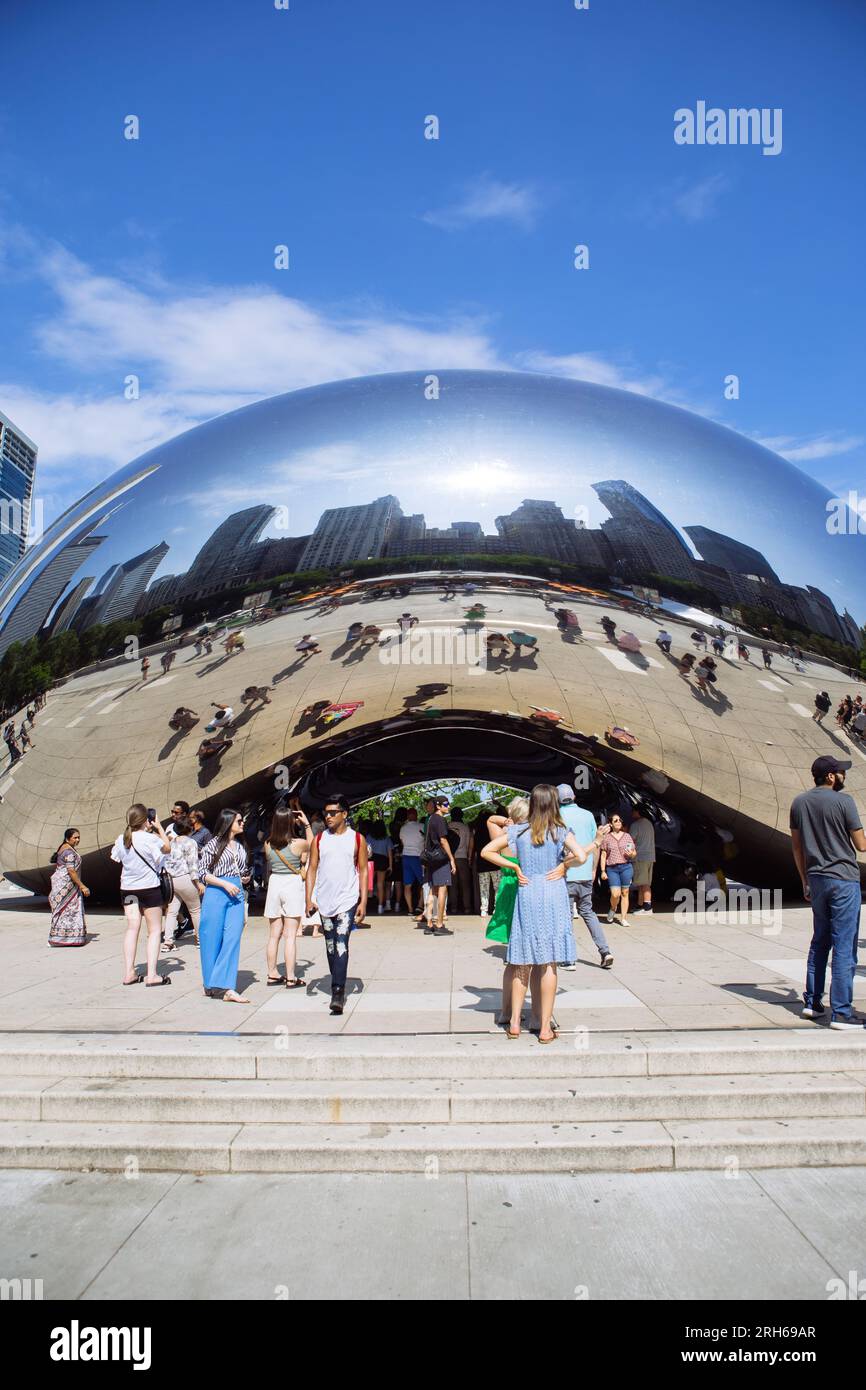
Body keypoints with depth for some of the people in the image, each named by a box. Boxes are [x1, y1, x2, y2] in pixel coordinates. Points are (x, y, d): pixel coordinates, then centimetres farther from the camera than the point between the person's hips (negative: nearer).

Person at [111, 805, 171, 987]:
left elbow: (116, 858, 18)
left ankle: (129, 973, 8)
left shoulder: (121, 839, -2)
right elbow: (167, 849, -1)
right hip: (149, 888, -5)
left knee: (132, 928, 9)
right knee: (155, 930, 3)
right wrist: (159, 827, 6)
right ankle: (151, 974, -2)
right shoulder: (150, 838, -18)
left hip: (127, 888, 5)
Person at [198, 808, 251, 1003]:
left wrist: (245, 878, 9)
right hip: (216, 893, -4)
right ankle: (211, 985, 19)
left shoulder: (240, 846, 15)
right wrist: (225, 884, -13)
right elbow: (203, 872, -5)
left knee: (233, 938, -7)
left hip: (236, 894, 5)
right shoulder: (214, 844, -2)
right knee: (213, 939, 3)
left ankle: (226, 987, -8)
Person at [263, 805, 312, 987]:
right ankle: (291, 978, 1)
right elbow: (312, 845, 12)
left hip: (274, 884, 4)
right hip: (293, 885, -4)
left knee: (274, 934, 12)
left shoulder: (268, 844, -2)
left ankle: (272, 974, 20)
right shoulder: (299, 843, -11)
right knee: (290, 935, -1)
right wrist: (306, 824, 11)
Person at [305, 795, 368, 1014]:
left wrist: (363, 902, -4)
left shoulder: (357, 839, 0)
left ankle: (338, 993, -15)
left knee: (341, 945, -13)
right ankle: (337, 986, 25)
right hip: (324, 901, 3)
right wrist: (309, 899, -3)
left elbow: (363, 871, 1)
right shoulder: (319, 840, 6)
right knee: (330, 947, 12)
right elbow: (312, 869, 6)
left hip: (347, 900, -3)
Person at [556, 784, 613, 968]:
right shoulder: (588, 815, 5)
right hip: (586, 874, 4)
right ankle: (605, 951, 8)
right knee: (587, 912, 17)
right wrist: (593, 870, 18)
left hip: (566, 875, -4)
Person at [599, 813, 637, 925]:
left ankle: (623, 918, 12)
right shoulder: (607, 838, 5)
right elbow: (603, 855, 6)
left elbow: (635, 853, 13)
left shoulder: (627, 836, 9)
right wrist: (603, 871, 1)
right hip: (612, 868, -1)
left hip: (626, 867, 2)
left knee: (625, 893, 2)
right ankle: (613, 909, 22)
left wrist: (631, 854, -10)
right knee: (615, 894, -10)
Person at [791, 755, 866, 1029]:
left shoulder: (799, 802, 7)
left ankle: (812, 1002, 21)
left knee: (819, 942, 17)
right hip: (844, 879, -6)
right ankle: (841, 1013, 0)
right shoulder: (843, 801, -10)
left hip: (817, 879, 6)